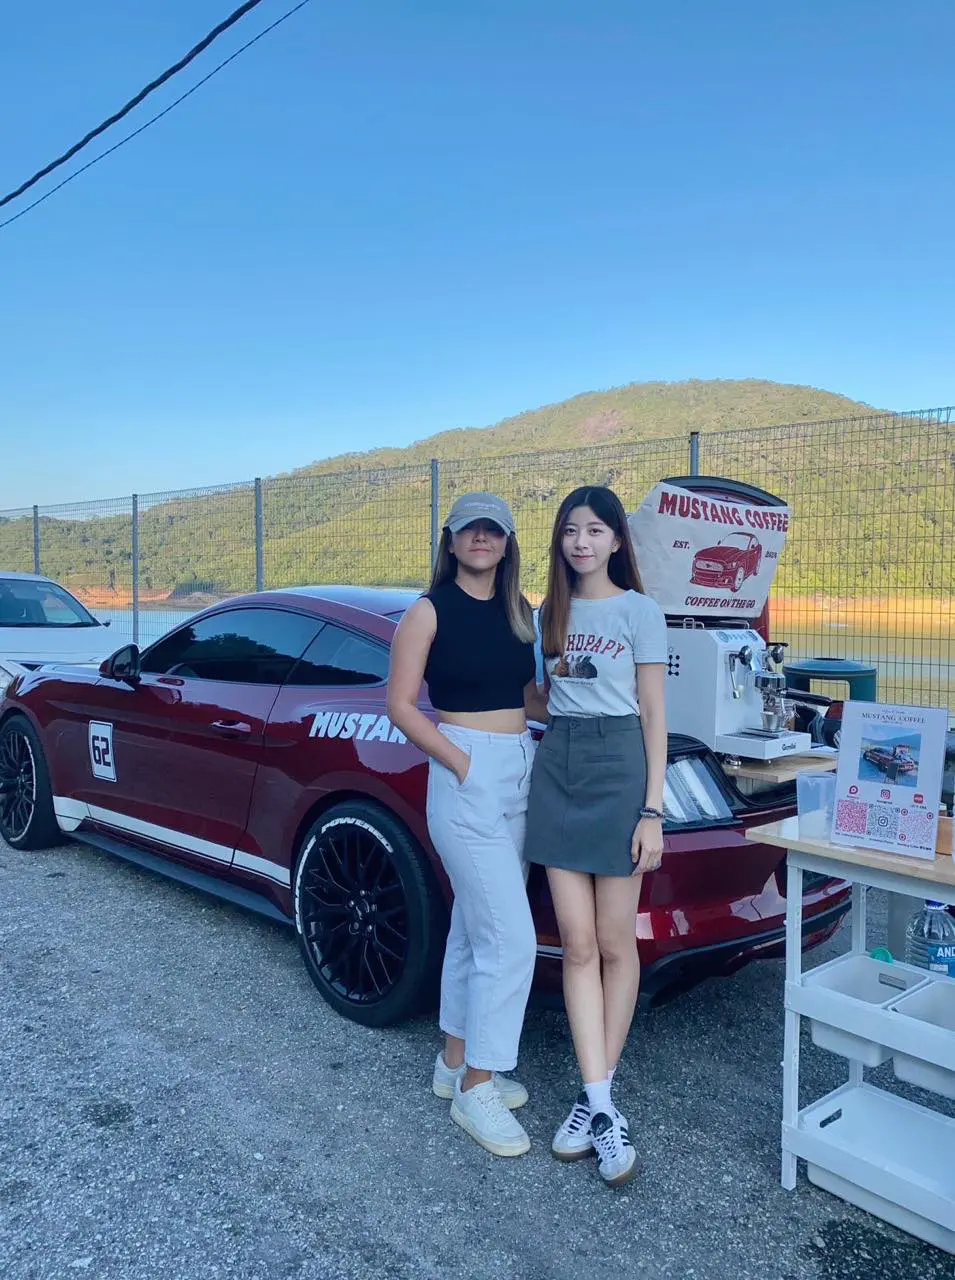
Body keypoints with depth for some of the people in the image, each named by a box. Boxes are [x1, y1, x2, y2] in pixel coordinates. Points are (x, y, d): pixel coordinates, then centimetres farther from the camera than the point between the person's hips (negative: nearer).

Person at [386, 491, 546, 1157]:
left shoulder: (519, 610, 12)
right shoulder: (431, 610, -5)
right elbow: (401, 704, -7)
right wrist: (460, 762, -15)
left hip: (522, 771, 7)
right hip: (467, 777, -6)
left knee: (475, 926, 16)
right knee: (511, 939, -8)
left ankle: (456, 1061, 31)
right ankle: (476, 1088, 9)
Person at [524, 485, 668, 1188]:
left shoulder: (639, 610, -2)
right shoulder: (552, 611, 13)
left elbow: (653, 715, -4)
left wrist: (653, 811, -9)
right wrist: (553, 679, 1)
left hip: (619, 768, -4)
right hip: (557, 768, 4)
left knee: (614, 943, 5)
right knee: (578, 945, 3)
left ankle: (596, 1096, 21)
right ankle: (600, 1104, 10)